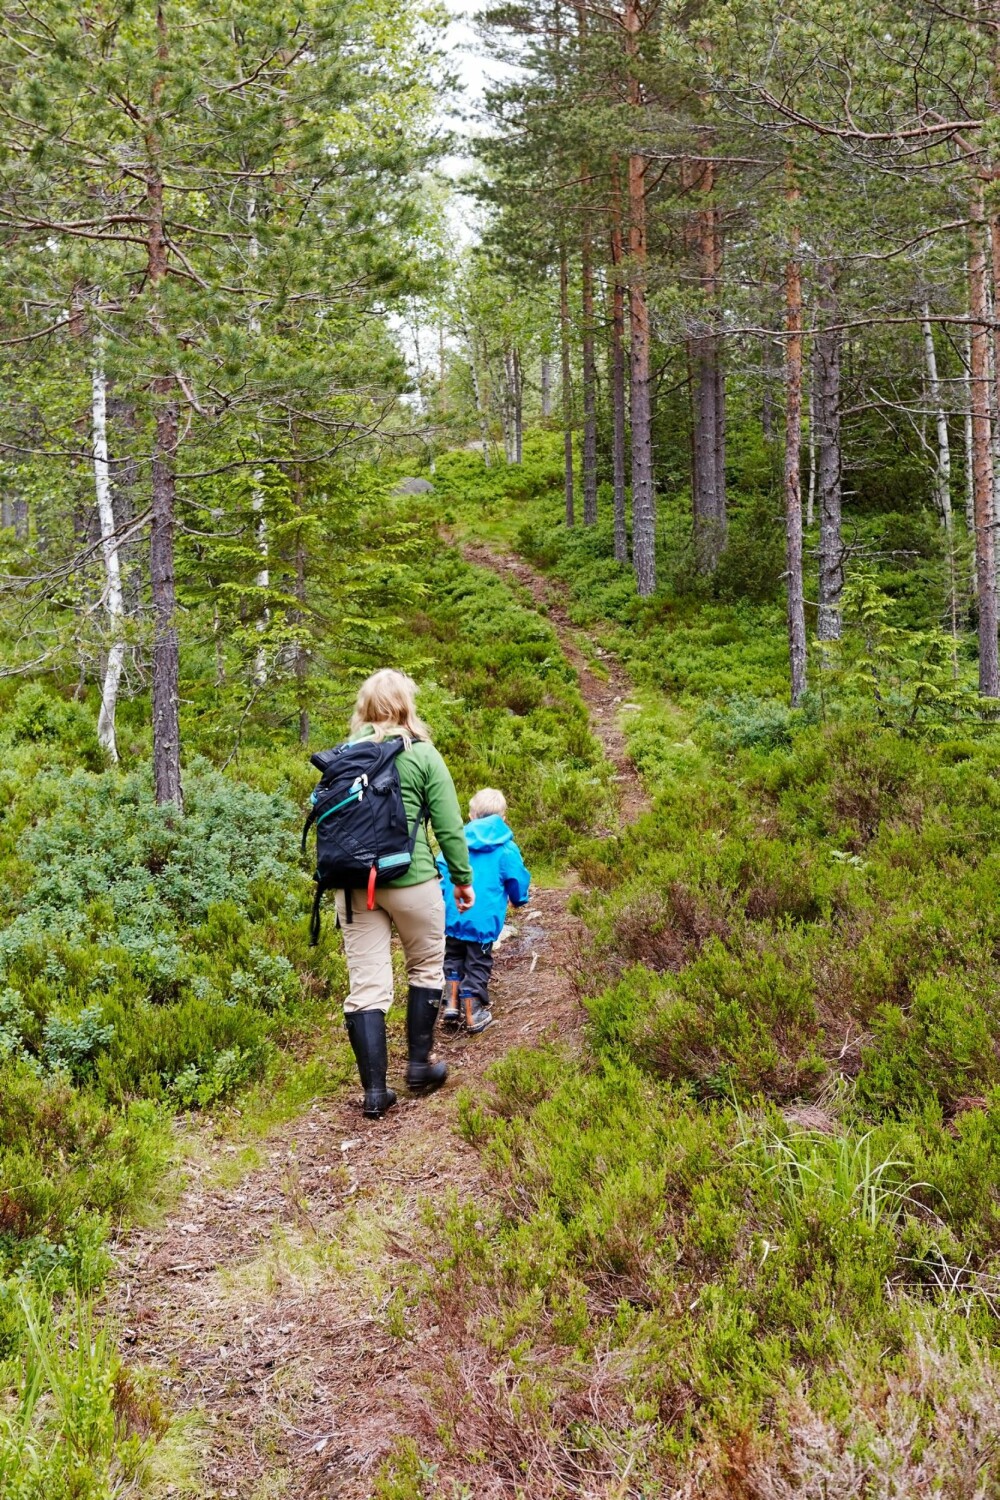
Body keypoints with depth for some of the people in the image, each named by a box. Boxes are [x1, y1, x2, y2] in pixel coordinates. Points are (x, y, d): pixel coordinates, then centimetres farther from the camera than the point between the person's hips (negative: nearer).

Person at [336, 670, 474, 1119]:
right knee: (426, 968, 19)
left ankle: (374, 1089, 3)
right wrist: (463, 877, 8)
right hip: (411, 880, -3)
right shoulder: (422, 755, -2)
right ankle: (418, 1064, 25)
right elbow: (449, 826, -2)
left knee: (366, 985, 4)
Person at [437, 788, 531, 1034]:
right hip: (483, 919, -3)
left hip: (453, 914, 3)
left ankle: (452, 1004, 15)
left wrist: (444, 901, 15)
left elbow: (440, 871, 2)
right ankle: (473, 1015, 13)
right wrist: (519, 900, 22)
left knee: (453, 958, 22)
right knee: (477, 964, 8)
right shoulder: (506, 848, -4)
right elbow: (518, 880, 0)